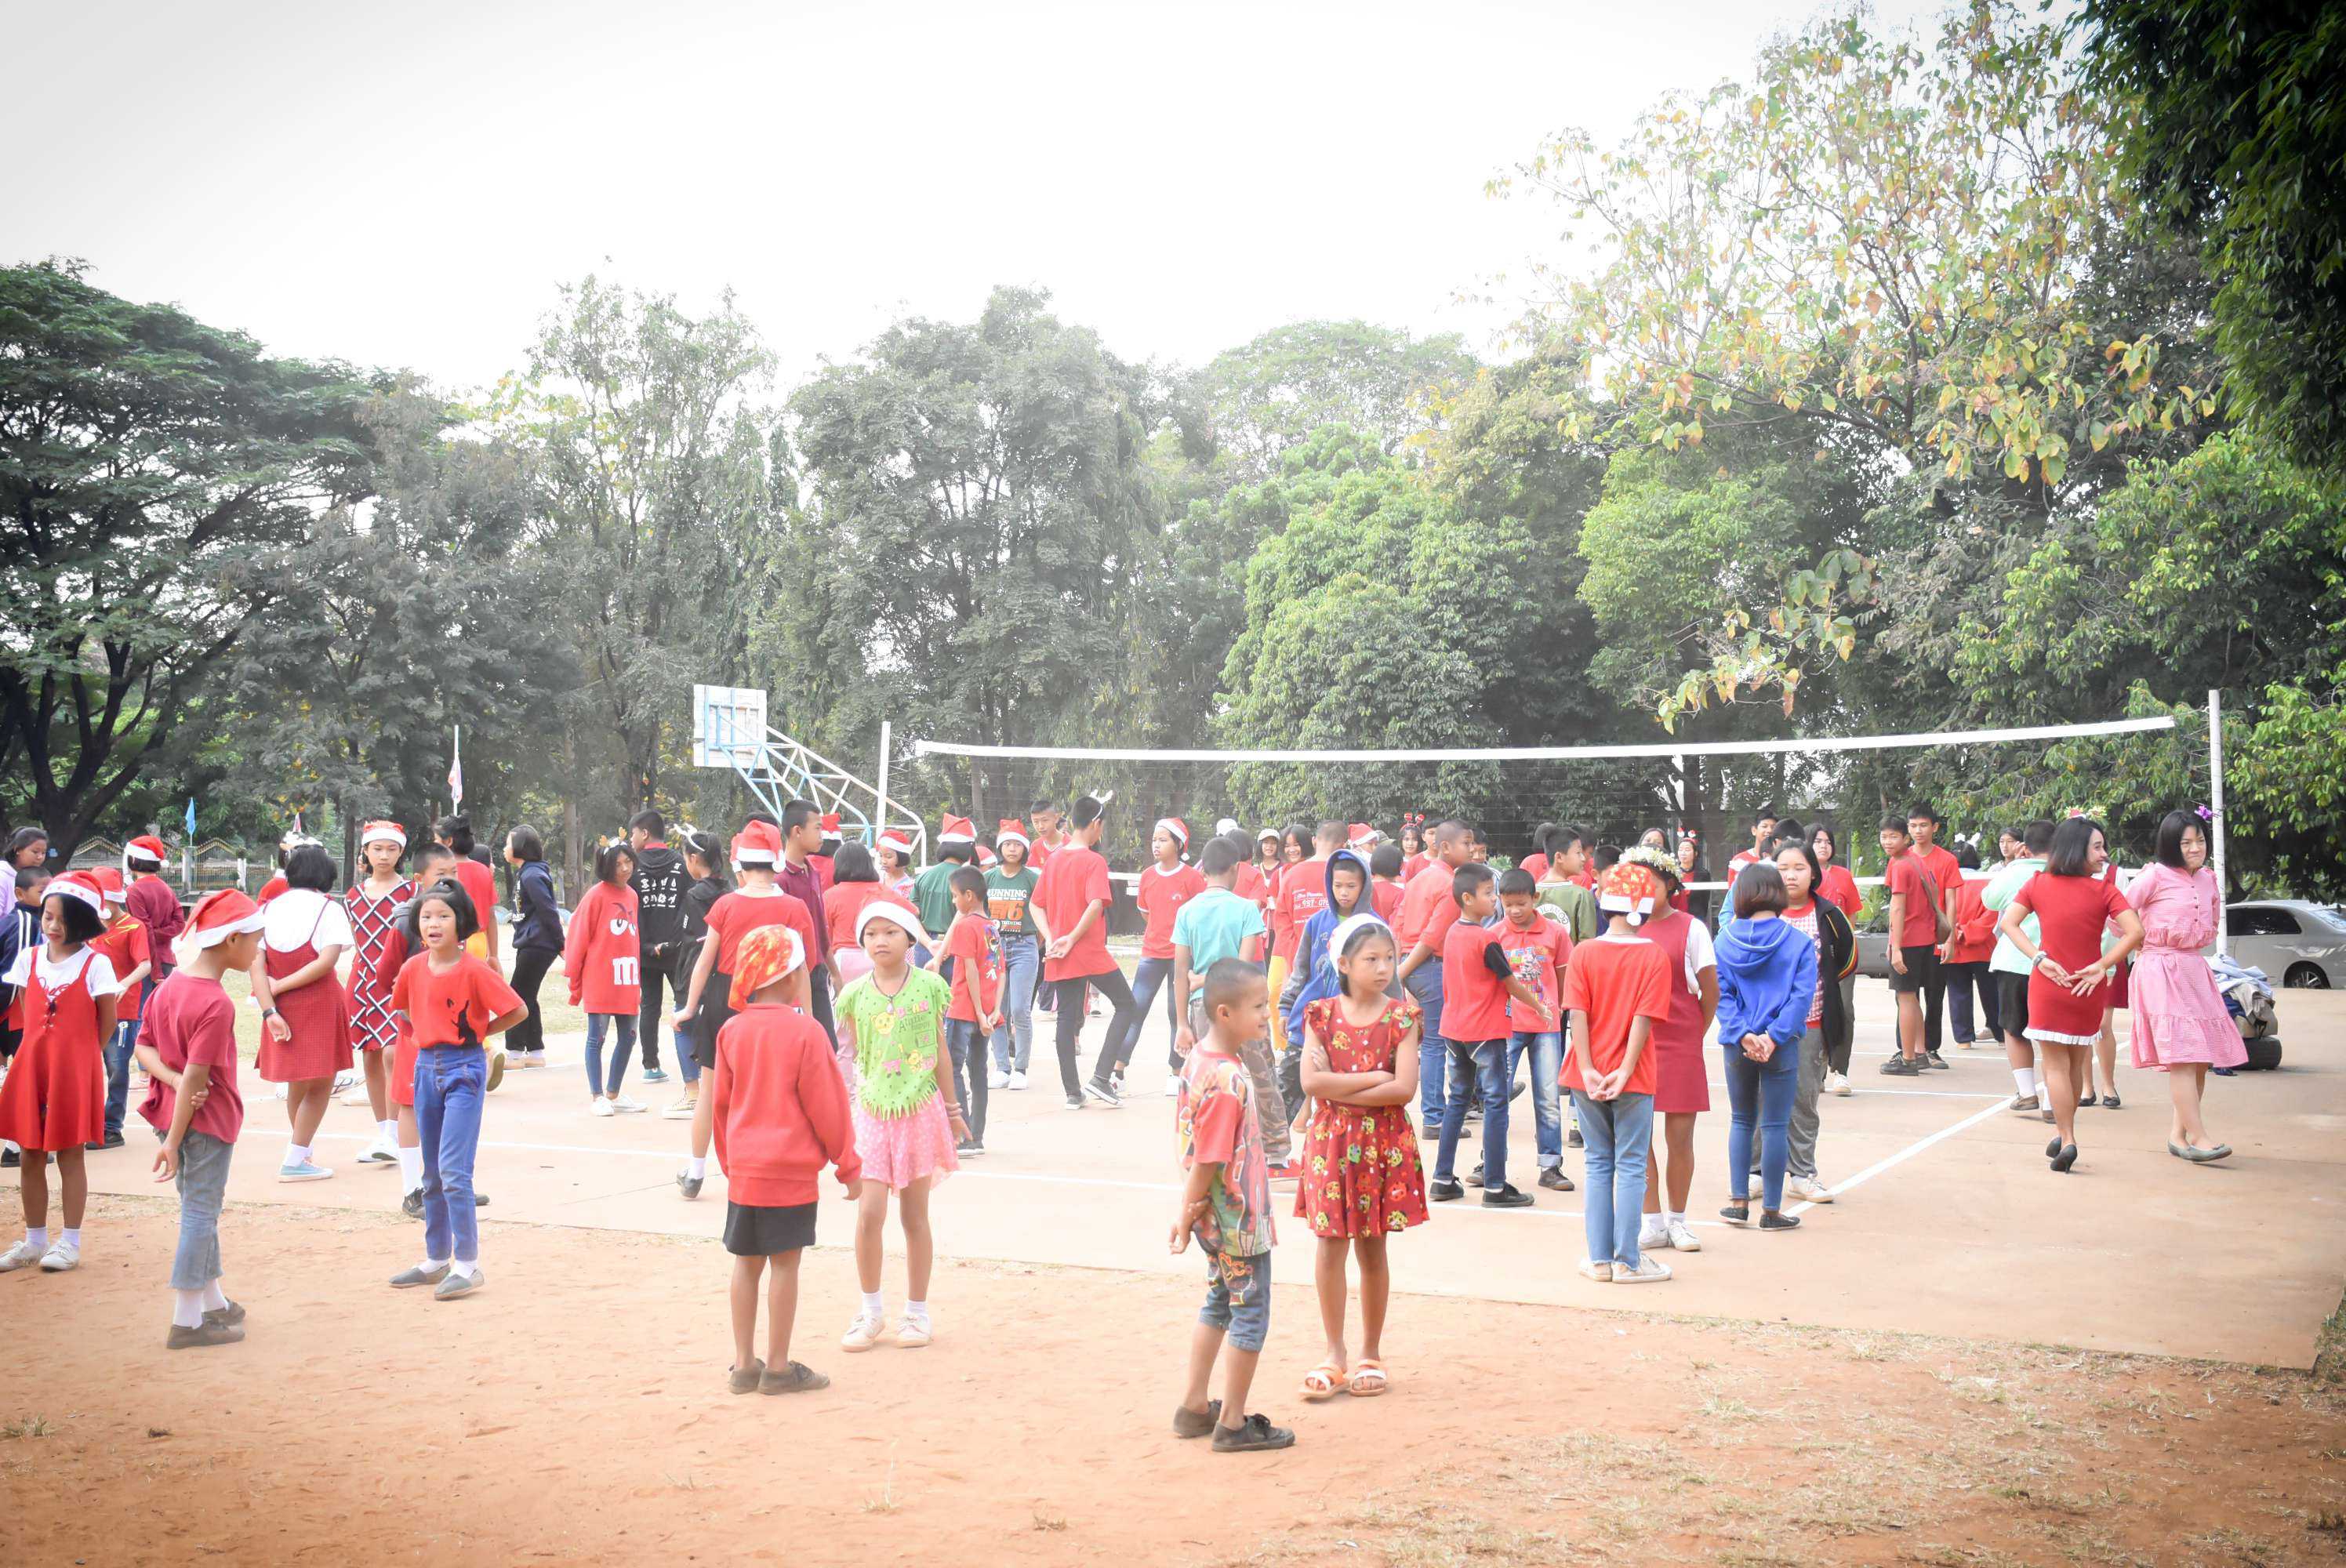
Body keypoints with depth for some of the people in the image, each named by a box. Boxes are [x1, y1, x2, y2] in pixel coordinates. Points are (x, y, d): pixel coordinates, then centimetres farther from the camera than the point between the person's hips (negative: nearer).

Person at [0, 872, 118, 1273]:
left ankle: (70, 1243, 13)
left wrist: (76, 1055, 3)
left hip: (76, 1069, -4)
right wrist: (44, 1051, 8)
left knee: (71, 1154, 4)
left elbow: (107, 1023, -3)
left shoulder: (95, 963, -9)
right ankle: (35, 1240, 22)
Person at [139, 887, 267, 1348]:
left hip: (171, 1112, 9)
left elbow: (144, 1047, 5)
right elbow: (197, 1076, -22)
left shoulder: (168, 987, 4)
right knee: (201, 1213, 1)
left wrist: (174, 1080, -11)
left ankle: (214, 1303, 32)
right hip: (208, 1118, -8)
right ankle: (187, 1323, 7)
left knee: (198, 1209, 19)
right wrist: (173, 1142, -19)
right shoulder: (217, 1005, -22)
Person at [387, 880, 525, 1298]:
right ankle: (436, 1260, 27)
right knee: (432, 1174, 15)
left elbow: (518, 1011, -13)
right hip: (426, 1066, 7)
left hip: (465, 1068, -6)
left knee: (454, 1171, -12)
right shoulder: (412, 969, 2)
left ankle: (468, 1265, -5)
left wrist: (478, 1032, -5)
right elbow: (402, 1009, 22)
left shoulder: (474, 969, -15)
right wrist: (426, 1033, 9)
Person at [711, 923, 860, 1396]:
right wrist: (848, 1166, 2)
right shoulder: (805, 1031, -12)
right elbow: (826, 1105, -8)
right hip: (792, 1170, -5)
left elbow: (721, 1102, 10)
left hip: (743, 1167, 5)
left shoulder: (731, 1031, 2)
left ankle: (744, 1364, 18)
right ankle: (778, 1368, 9)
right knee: (784, 1263, 2)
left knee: (747, 1263, 12)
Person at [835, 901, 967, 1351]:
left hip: (920, 1110, -1)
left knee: (915, 1217, 7)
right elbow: (853, 1057, 8)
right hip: (872, 1112, 1)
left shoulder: (929, 987, -2)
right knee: (869, 1214, -6)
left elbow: (940, 1051, 5)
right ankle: (871, 1311, 12)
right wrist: (847, 1112, 8)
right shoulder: (856, 994, 1)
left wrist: (951, 1108, 8)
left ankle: (917, 1311, 21)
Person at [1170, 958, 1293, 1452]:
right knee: (1251, 1314, 5)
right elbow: (1209, 1160, -23)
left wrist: (1190, 1212, 14)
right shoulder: (1229, 1081, -27)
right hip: (1241, 1218, -9)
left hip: (1219, 1220, 9)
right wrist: (1188, 1215, -12)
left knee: (1219, 1305, 22)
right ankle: (1233, 1424, 16)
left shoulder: (1198, 1059, 3)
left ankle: (1195, 1407, 31)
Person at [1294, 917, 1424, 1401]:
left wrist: (1339, 1087, -14)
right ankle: (1334, 1352, 14)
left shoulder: (1400, 1017, -3)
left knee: (1372, 1249, 8)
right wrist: (1374, 1078, -14)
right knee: (1331, 1247, 3)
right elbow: (1311, 1082, -12)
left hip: (1384, 1143, 0)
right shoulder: (1322, 1014, -1)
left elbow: (1404, 1089, -13)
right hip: (1331, 1142, 1)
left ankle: (1370, 1352, 21)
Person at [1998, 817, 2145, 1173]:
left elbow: (2008, 922, -5)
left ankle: (2066, 1139, -5)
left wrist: (2039, 958, -9)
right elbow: (2135, 932, -17)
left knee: (2056, 1065, 5)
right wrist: (2102, 966, -11)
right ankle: (2064, 1129, 28)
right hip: (2087, 987, 0)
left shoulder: (2038, 885, -1)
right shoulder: (2104, 891, -7)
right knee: (2075, 1063, 18)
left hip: (2049, 985, 0)